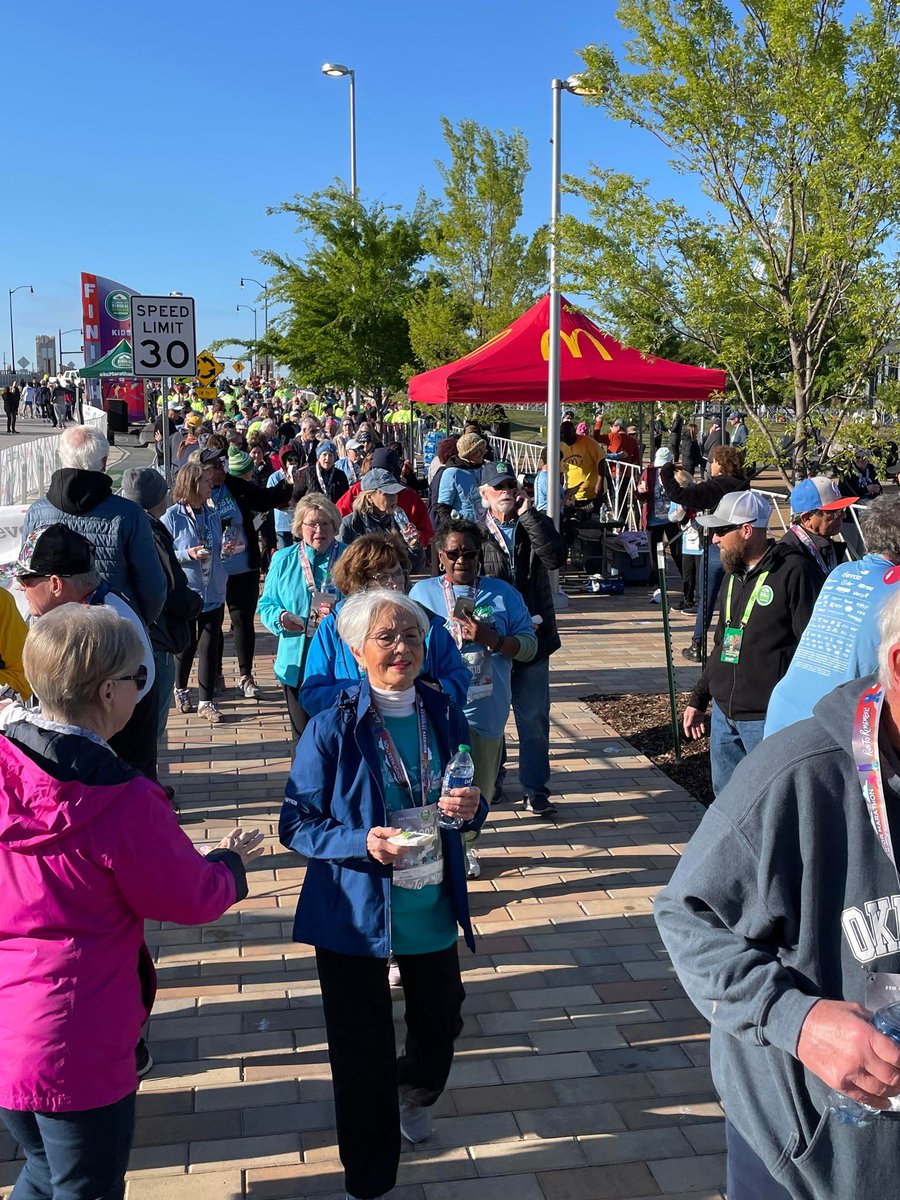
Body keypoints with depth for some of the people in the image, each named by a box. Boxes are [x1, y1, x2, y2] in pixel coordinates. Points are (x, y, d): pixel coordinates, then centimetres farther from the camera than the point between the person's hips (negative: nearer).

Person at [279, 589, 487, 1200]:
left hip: (432, 909, 4)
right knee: (363, 1053, 9)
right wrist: (363, 843, -28)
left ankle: (412, 1095, 58)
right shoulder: (333, 729, -16)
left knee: (440, 1025, 22)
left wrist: (471, 807, -13)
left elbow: (466, 805, 10)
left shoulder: (444, 716, -2)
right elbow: (297, 824, -13)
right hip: (355, 914, -4)